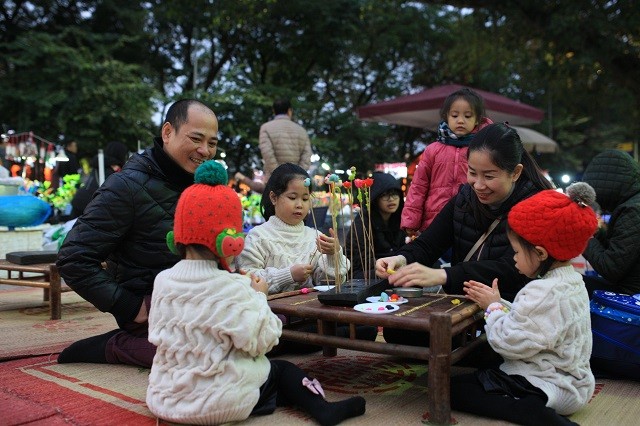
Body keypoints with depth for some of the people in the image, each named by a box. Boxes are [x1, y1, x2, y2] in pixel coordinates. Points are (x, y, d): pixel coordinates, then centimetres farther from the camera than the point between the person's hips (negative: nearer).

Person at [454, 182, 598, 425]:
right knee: (477, 374, 24)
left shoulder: (542, 293, -27)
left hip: (548, 387, -11)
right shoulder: (571, 281, 7)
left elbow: (512, 343, -25)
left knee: (453, 388, -13)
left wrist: (493, 307, -11)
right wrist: (497, 303, 3)